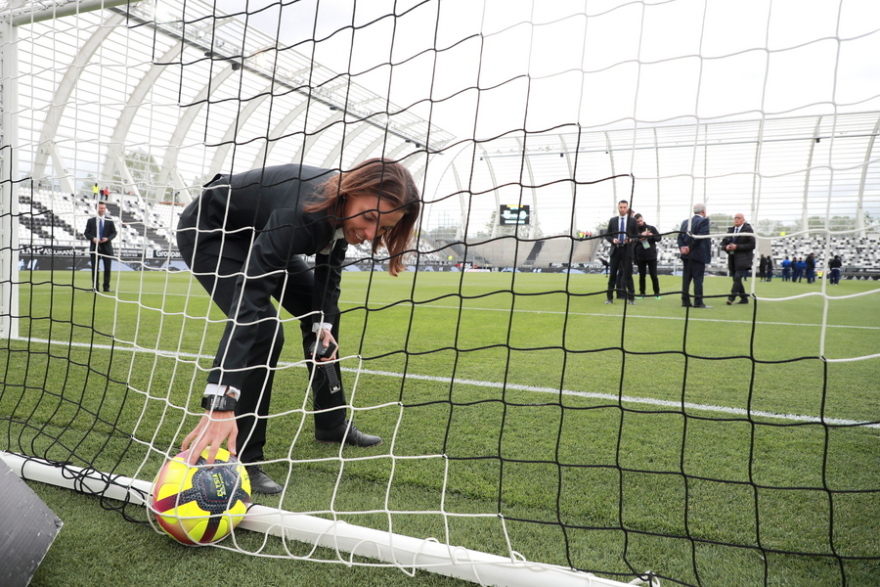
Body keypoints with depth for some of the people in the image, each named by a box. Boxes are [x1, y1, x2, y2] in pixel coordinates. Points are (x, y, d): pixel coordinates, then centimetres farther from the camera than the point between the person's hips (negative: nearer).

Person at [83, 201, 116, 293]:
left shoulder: (110, 221, 6)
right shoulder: (91, 220, 7)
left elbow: (114, 233, 6)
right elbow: (86, 233, 7)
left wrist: (108, 238, -12)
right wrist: (92, 238, -12)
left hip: (106, 247, 0)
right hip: (95, 247, 0)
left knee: (107, 269, 0)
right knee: (95, 269, 3)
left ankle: (106, 287, 8)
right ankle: (95, 287, 9)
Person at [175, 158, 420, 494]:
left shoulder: (342, 209, -19)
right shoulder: (304, 210, -42)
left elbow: (329, 270, -3)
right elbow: (249, 298, -51)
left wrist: (323, 323, -20)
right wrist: (221, 402, -59)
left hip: (256, 234, 8)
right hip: (208, 231, -8)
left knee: (321, 312, 9)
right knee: (263, 329, -26)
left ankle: (332, 425, 24)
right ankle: (239, 460, -13)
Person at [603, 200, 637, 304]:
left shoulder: (632, 221, 4)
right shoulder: (612, 220, 8)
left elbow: (636, 236, 6)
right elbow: (607, 235, 9)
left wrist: (631, 240, -14)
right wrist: (612, 240, -10)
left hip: (627, 250, -1)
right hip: (615, 250, 1)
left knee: (628, 274, 1)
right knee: (612, 274, 4)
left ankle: (631, 298, 8)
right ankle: (610, 297, 10)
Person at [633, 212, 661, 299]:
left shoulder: (651, 228, 6)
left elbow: (659, 237, 6)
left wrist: (652, 235, -13)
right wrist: (640, 236, -15)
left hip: (652, 255, 0)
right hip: (640, 256, 0)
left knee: (653, 275, 1)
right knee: (642, 275, 5)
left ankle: (657, 293, 10)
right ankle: (642, 293, 14)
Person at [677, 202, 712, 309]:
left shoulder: (685, 221, 12)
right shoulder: (704, 221, -8)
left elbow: (680, 236, 6)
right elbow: (701, 235, -19)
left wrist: (682, 247, -5)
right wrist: (690, 247, -15)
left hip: (686, 255, 6)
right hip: (698, 255, -6)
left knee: (686, 278, 8)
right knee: (698, 278, -4)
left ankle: (685, 301, 10)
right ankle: (698, 302, -5)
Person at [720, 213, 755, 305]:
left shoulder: (748, 230, -4)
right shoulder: (730, 230, 14)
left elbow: (752, 245, -10)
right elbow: (723, 242, 17)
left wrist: (737, 247, -17)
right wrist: (726, 247, -7)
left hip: (743, 259, -6)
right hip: (732, 259, 7)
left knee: (737, 277, -16)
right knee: (736, 279, 9)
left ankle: (732, 297, -19)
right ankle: (744, 298, 19)